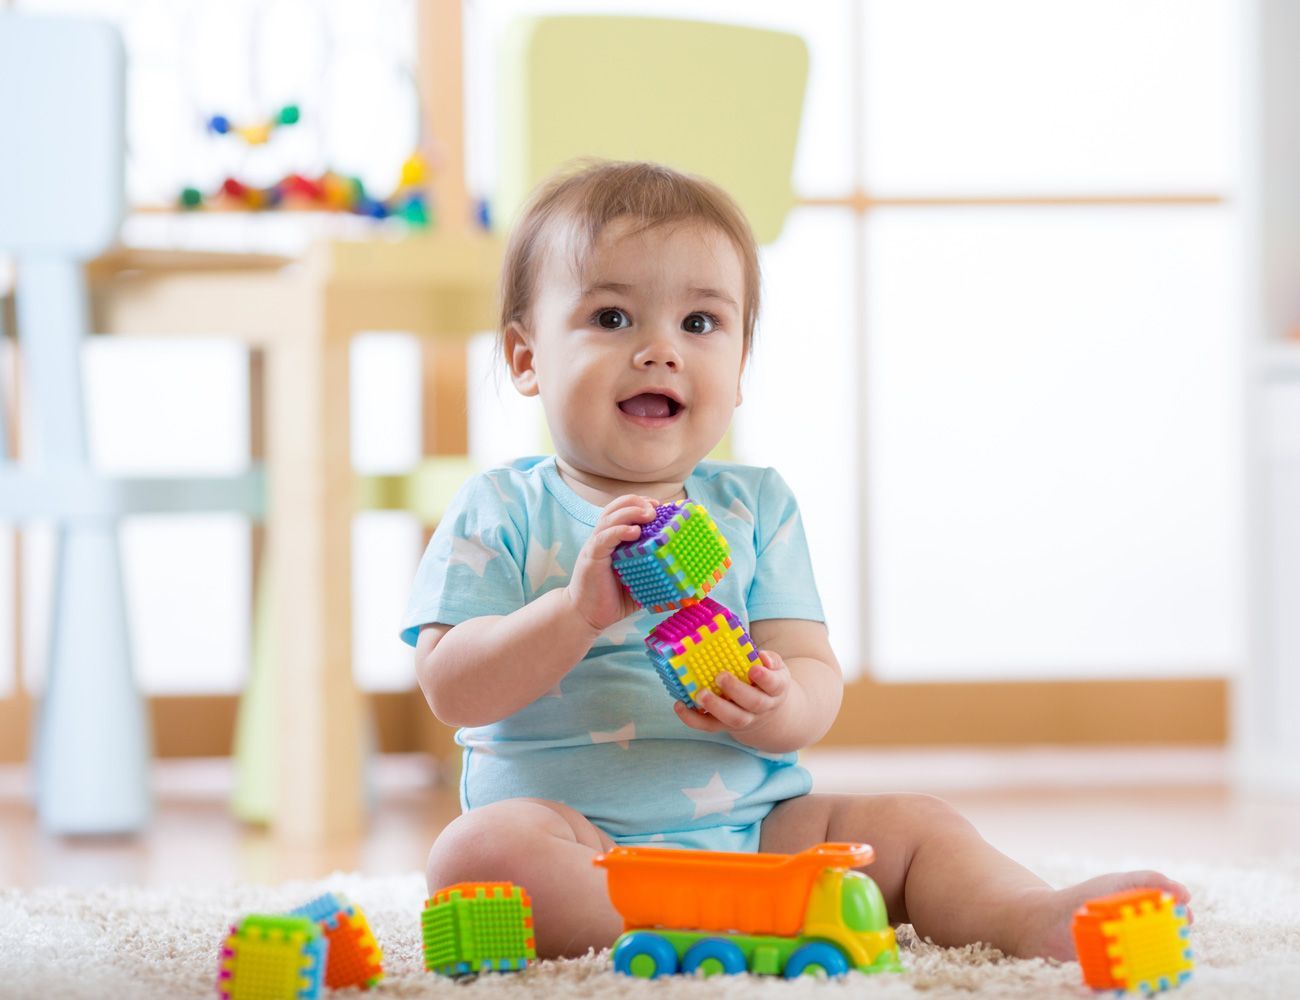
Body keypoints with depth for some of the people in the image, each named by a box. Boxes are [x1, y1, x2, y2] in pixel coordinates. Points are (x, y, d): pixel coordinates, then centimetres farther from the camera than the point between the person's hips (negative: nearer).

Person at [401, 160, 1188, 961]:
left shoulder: (755, 508, 10)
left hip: (755, 824, 4)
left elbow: (815, 679, 2)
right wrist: (578, 609, -23)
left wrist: (769, 708, -24)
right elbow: (452, 691, -8)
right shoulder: (502, 511, 2)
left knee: (912, 826, -11)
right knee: (478, 850, -33)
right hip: (579, 839, -3)